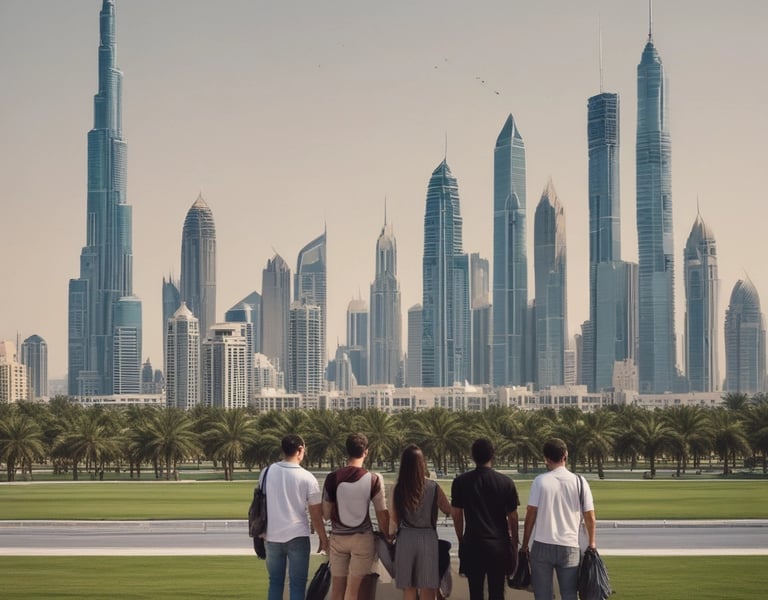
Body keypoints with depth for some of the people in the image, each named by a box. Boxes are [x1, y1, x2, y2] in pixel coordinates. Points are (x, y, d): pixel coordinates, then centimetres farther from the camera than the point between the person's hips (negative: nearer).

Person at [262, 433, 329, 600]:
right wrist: (323, 539, 6)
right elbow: (316, 514, -7)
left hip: (272, 536, 4)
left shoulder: (267, 472, -1)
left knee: (275, 582, 13)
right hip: (297, 536, -3)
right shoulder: (307, 478, -10)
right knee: (297, 584, 3)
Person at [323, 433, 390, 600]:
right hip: (362, 538, -2)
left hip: (338, 537, 2)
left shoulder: (332, 478, -5)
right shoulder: (373, 480, -9)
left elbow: (326, 514, 0)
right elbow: (382, 513, -7)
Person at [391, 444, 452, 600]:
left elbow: (395, 520, 4)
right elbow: (449, 510, 5)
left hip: (405, 539, 2)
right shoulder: (433, 487, -7)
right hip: (427, 538, -1)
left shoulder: (398, 489, -3)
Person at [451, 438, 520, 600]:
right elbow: (512, 517, 1)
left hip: (472, 544, 0)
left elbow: (456, 515, 2)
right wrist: (514, 543, 13)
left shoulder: (460, 482, -2)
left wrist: (461, 540, 14)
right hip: (499, 544, 0)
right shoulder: (506, 483, -4)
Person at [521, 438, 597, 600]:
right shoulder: (579, 482, 0)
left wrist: (524, 544, 5)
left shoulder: (540, 481, -4)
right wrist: (591, 543, 15)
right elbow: (590, 517, 2)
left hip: (542, 546, -1)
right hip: (569, 547, 1)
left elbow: (530, 515, -4)